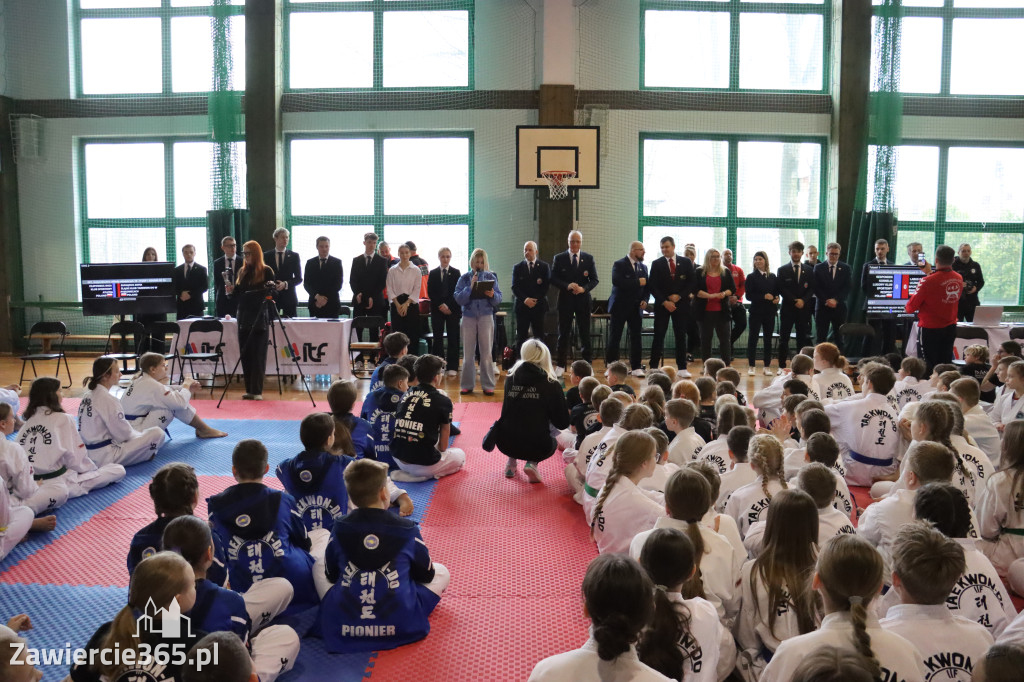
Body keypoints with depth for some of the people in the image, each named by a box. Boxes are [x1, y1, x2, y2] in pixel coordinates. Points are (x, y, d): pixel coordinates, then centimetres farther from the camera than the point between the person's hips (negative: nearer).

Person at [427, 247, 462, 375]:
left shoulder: (456, 273, 4)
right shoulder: (433, 273, 7)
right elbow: (430, 292, 3)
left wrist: (449, 307, -9)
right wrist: (440, 305, -9)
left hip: (453, 310, -1)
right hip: (437, 309, 1)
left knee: (453, 338, -2)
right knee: (438, 337, 1)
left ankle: (452, 366, 1)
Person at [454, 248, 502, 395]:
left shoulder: (491, 277, 4)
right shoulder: (465, 278, 3)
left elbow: (499, 299, 0)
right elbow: (458, 299, -6)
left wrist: (492, 295, -20)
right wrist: (470, 287, -16)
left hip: (486, 316, 0)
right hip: (468, 317, 0)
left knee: (487, 352, 2)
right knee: (468, 353, 5)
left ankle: (488, 385, 9)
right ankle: (467, 385, 14)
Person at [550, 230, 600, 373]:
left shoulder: (589, 258, 5)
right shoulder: (559, 258, 3)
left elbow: (594, 279, 3)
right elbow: (553, 279, -1)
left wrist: (584, 288, -15)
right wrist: (567, 286, -17)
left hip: (583, 300, 1)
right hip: (565, 300, -1)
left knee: (585, 333, 5)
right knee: (563, 333, 5)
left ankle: (587, 364, 13)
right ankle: (560, 365, 13)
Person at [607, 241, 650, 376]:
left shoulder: (643, 267, 13)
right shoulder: (619, 264, -5)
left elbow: (646, 286, 15)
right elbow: (617, 281, -21)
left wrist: (645, 300, -3)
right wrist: (637, 282, -19)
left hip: (636, 307, 5)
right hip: (620, 307, -5)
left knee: (636, 338, 3)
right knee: (614, 337, 1)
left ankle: (636, 367, 8)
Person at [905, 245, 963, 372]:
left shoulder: (927, 281, -20)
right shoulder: (959, 279, -1)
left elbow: (910, 307, -14)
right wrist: (930, 274, 23)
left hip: (930, 329, -6)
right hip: (950, 328, 6)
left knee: (929, 366, 1)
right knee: (946, 363, 13)